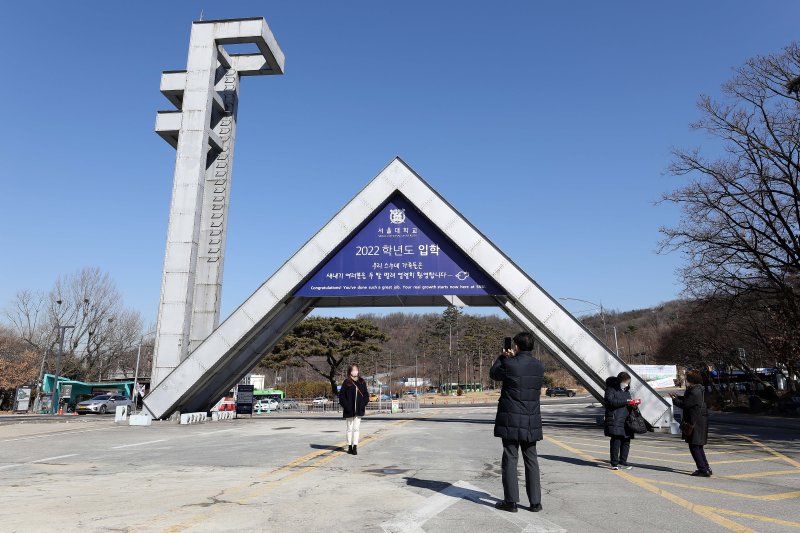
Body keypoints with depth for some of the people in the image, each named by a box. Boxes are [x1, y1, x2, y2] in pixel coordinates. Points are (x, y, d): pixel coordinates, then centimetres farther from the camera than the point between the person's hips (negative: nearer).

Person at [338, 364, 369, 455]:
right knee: (350, 428, 9)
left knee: (356, 428, 1)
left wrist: (364, 404, 0)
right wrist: (345, 406, -12)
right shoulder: (346, 382, -3)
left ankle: (355, 447, 2)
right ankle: (350, 446, 17)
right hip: (349, 410, -2)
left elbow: (366, 395, 13)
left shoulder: (362, 382, 7)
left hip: (359, 410, 2)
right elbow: (341, 395, -4)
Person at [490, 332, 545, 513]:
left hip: (511, 421, -4)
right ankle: (535, 502, 16)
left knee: (510, 460, 3)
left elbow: (494, 373, 4)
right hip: (531, 422, 5)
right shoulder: (539, 367, 1)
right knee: (531, 460, 12)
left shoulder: (510, 365, -15)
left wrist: (503, 357, 16)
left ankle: (511, 501, 7)